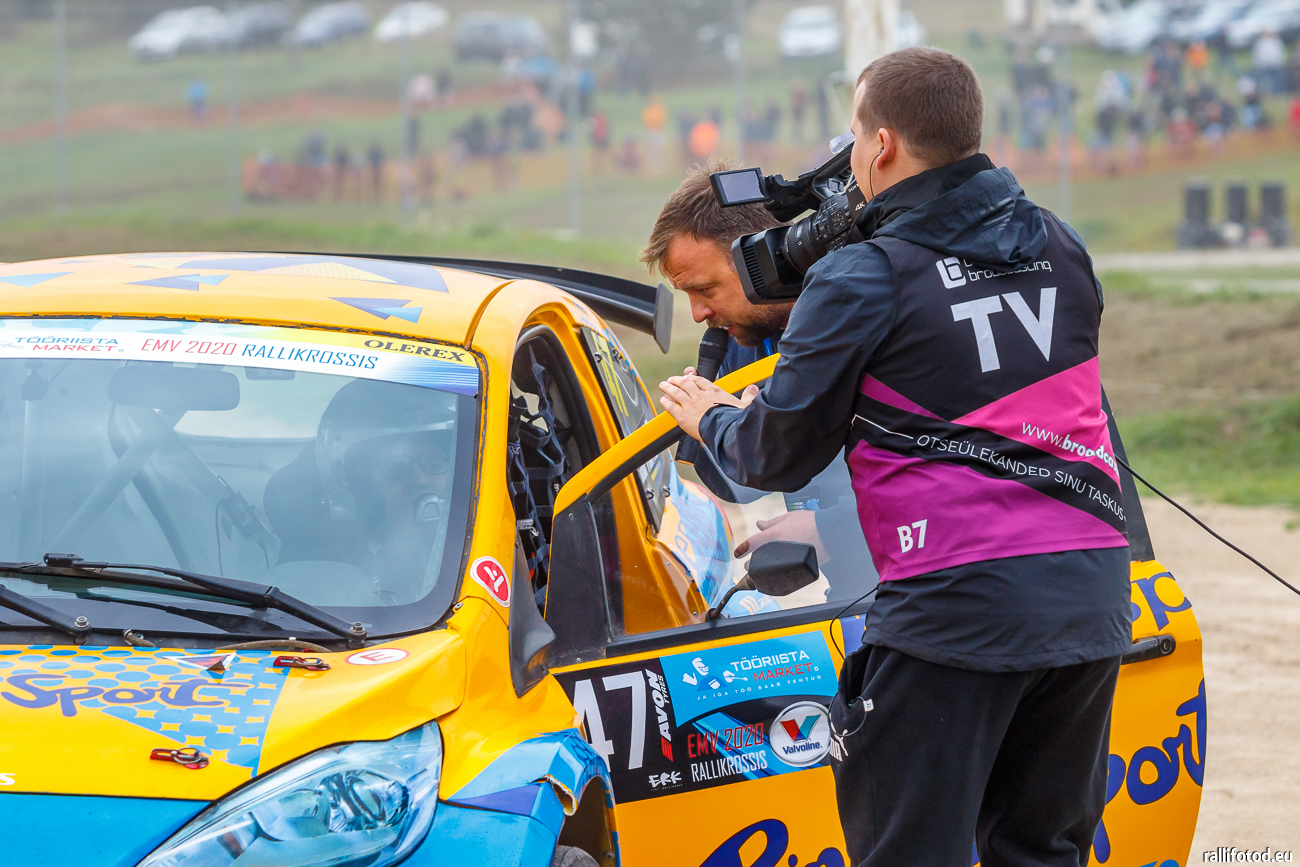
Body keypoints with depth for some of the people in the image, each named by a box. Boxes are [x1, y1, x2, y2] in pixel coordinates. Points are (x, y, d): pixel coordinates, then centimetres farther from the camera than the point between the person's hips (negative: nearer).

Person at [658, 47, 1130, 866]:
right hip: (1094, 599, 6)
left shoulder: (862, 282, -5)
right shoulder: (1062, 252, 12)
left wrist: (715, 420, 23)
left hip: (959, 607, -6)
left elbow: (779, 455, 1)